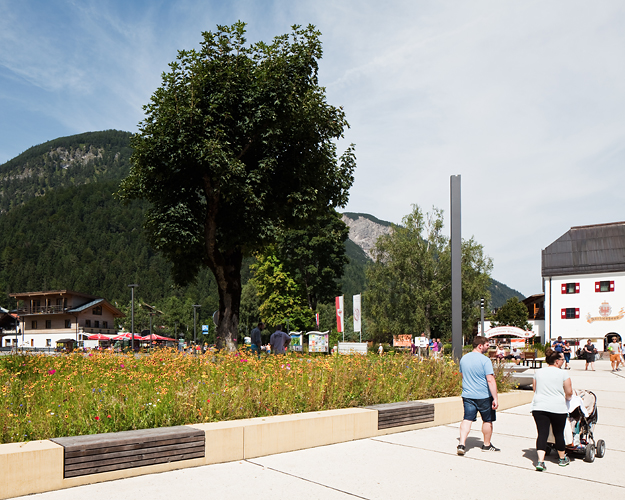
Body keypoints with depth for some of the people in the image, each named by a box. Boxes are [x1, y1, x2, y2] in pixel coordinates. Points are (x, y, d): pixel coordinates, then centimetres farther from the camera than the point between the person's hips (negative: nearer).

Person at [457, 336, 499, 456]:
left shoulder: (464, 358, 7)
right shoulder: (485, 360, -15)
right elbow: (490, 380, -20)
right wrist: (495, 398, -19)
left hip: (467, 395, 5)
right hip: (484, 396, -5)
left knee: (467, 419, 3)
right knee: (487, 420, 13)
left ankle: (462, 444, -11)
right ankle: (487, 445, 27)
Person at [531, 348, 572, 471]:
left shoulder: (538, 372, 7)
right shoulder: (563, 374, -6)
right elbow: (569, 393, -3)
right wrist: (567, 399, 18)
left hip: (539, 407, 3)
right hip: (558, 408, -2)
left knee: (542, 433, 0)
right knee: (559, 433, 14)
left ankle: (540, 461, -12)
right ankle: (562, 458, 31)